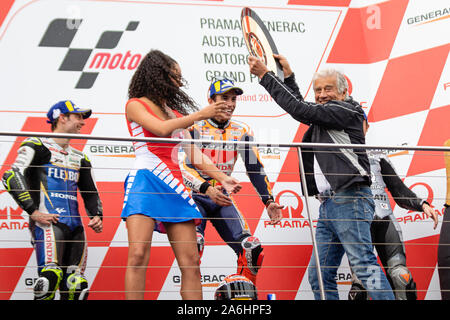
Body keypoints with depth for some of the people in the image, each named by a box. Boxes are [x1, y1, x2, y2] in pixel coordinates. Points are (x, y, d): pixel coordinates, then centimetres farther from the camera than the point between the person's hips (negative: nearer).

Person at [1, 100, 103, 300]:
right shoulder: (37, 145, 4)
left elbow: (91, 193, 32)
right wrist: (33, 212, -16)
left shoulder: (80, 158, 25)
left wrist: (97, 216, 11)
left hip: (75, 225, 7)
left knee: (76, 286, -3)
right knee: (51, 275, -26)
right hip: (48, 222, -7)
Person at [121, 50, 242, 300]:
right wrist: (200, 115, -7)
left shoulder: (175, 113, 23)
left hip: (174, 186, 6)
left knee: (191, 262, -3)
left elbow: (194, 153, 20)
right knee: (138, 255, -19)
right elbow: (161, 129, -11)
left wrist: (222, 178, 9)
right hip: (146, 182, -6)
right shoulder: (136, 105, 6)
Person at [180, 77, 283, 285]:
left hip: (222, 199, 4)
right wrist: (207, 189, -34)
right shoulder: (195, 128, -9)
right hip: (195, 196, -4)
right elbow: (184, 167, -19)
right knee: (194, 243, -29)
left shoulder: (242, 132, 5)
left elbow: (255, 169, 7)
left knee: (253, 250, -9)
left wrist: (269, 201, -5)